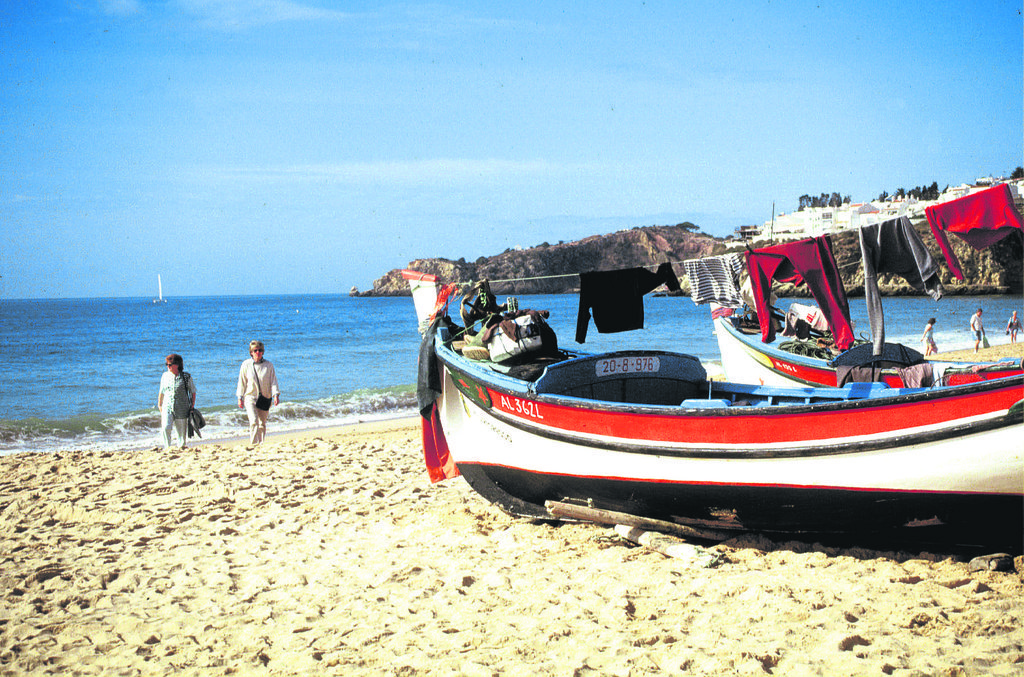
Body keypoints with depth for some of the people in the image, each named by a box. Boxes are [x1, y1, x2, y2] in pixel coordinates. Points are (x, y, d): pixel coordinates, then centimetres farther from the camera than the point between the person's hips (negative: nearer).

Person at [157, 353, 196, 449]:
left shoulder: (186, 376, -2)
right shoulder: (165, 376, 6)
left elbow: (193, 392, 7)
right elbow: (161, 392, 19)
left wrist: (192, 406, 3)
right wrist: (159, 405, 23)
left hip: (182, 409, -1)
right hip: (167, 407, 1)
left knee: (182, 430, 3)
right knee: (165, 428, -19)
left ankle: (182, 446, 19)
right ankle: (167, 448, -14)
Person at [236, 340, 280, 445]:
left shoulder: (268, 365, 3)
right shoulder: (246, 365, 1)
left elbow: (273, 381, 3)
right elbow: (242, 382, 6)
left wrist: (276, 395, -9)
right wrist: (240, 398, 4)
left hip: (265, 398, 2)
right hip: (250, 397, -2)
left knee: (262, 424, 8)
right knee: (254, 421, -18)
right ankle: (253, 444, -17)